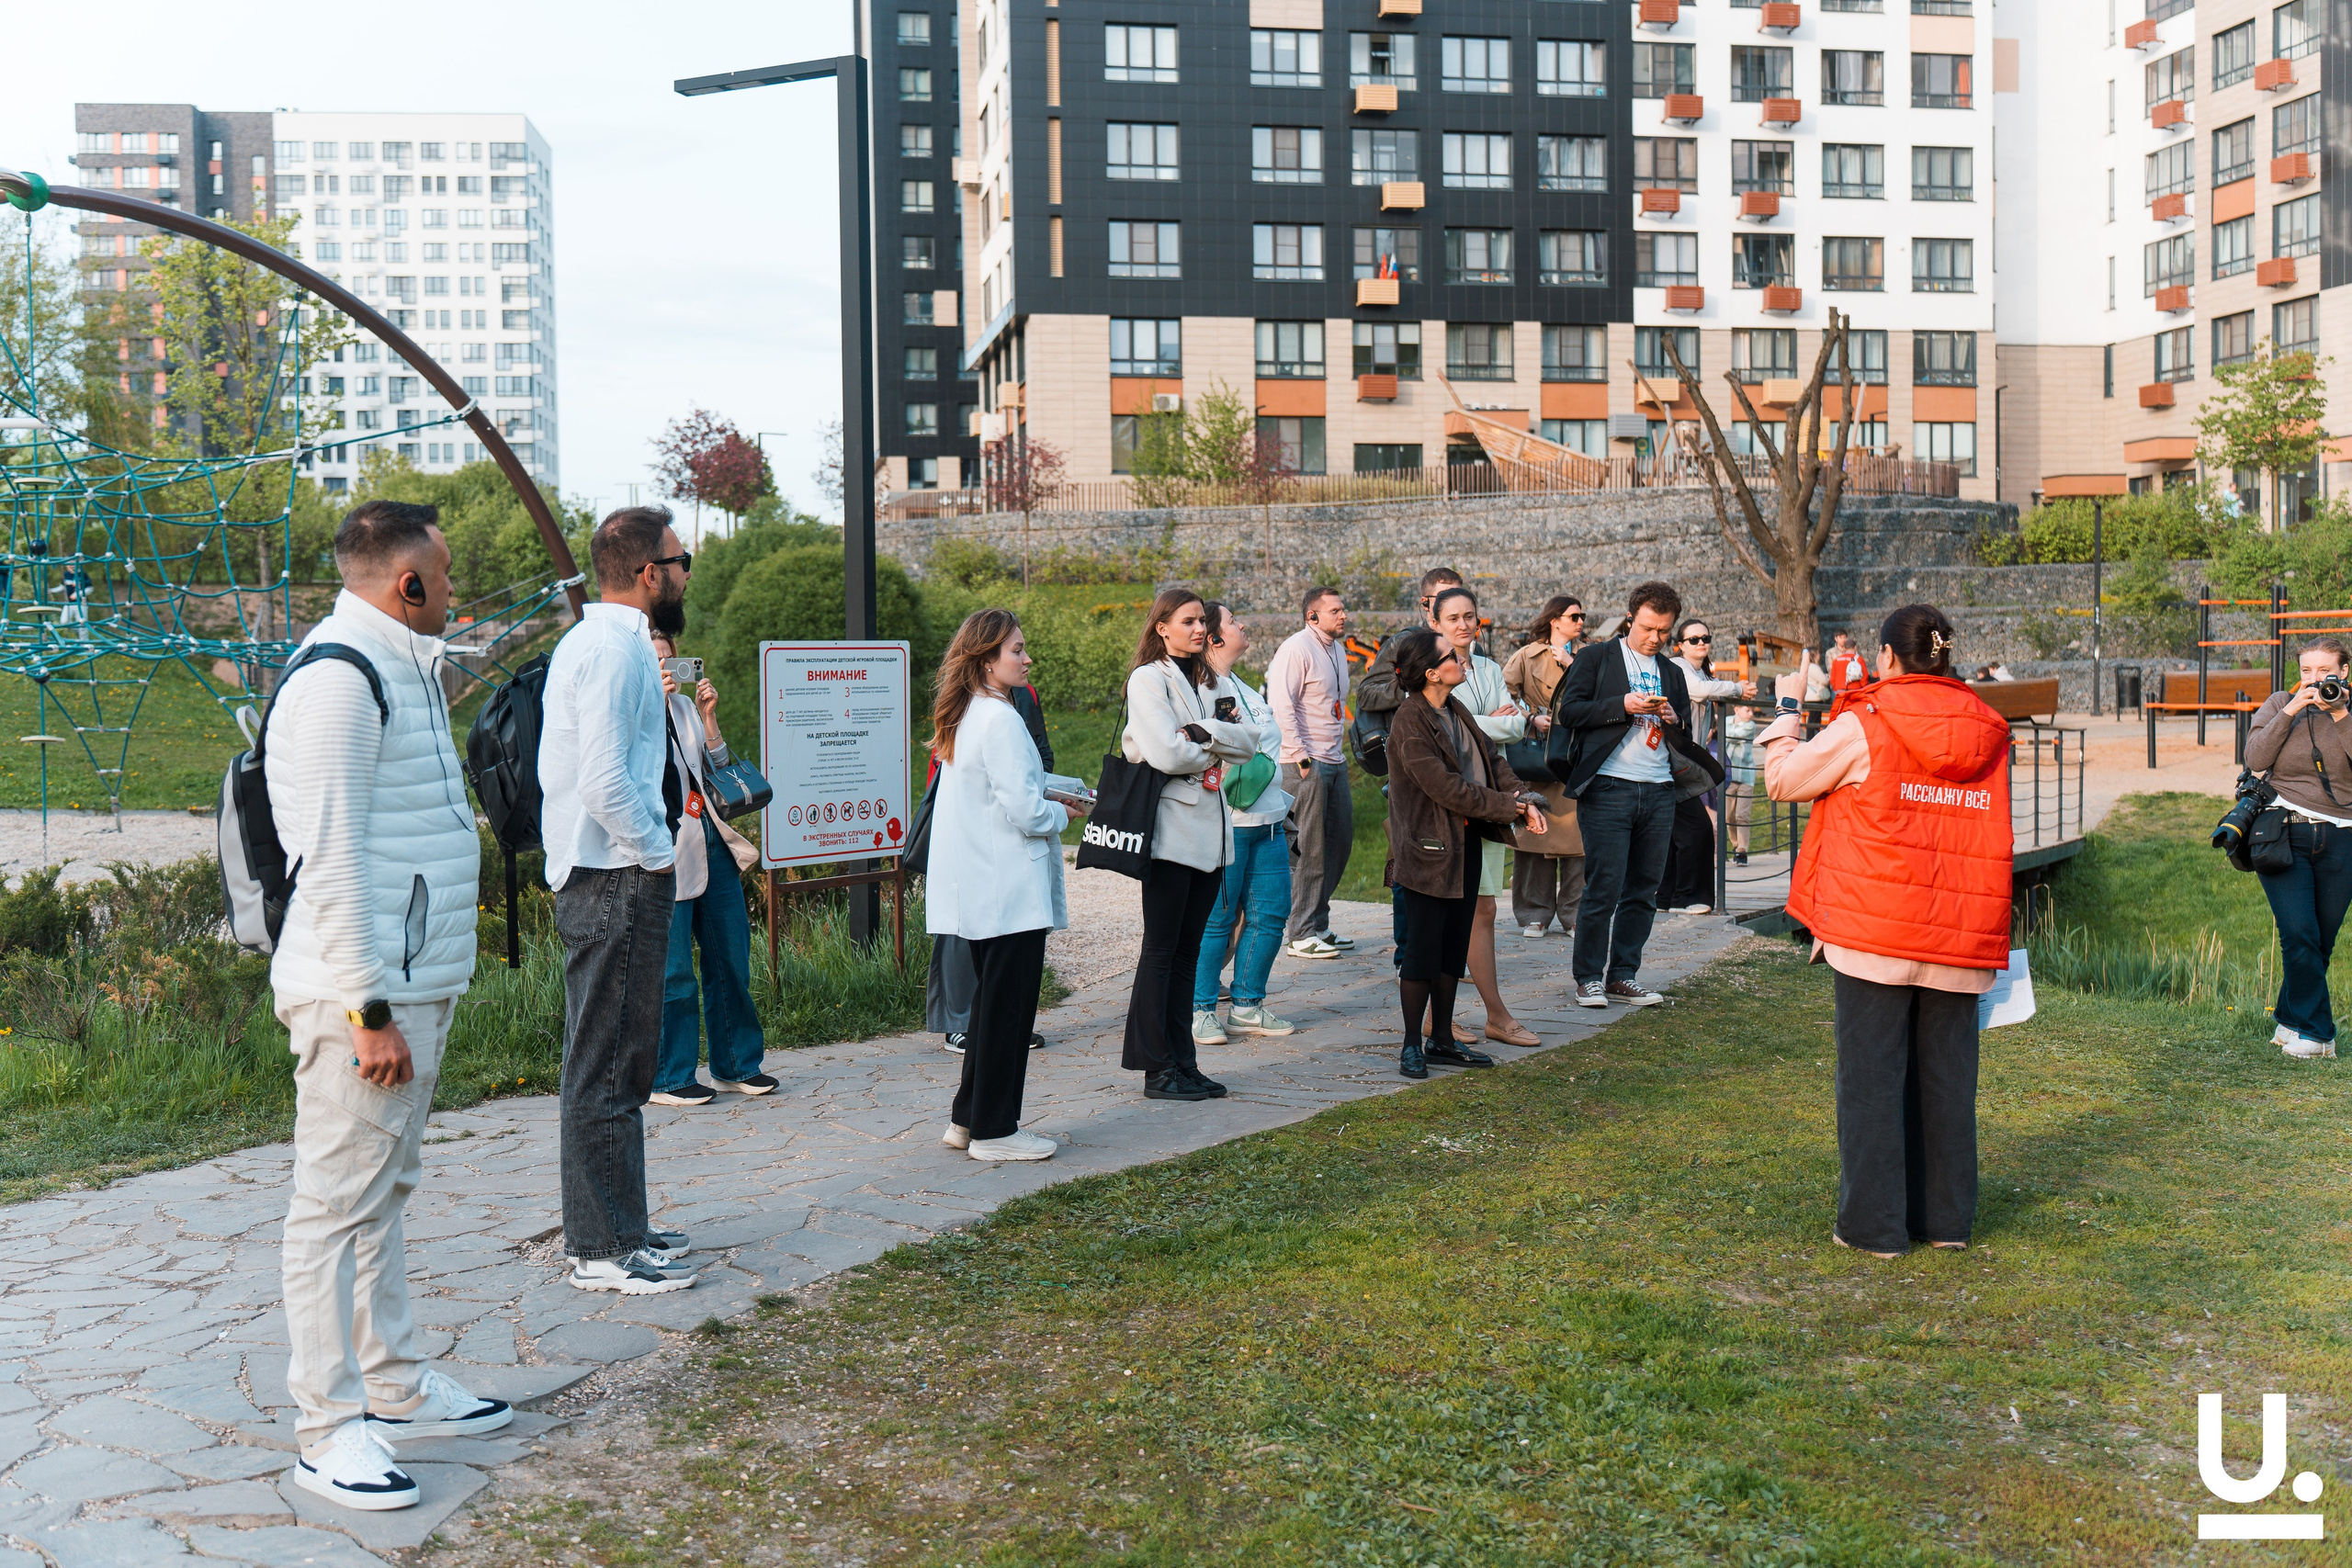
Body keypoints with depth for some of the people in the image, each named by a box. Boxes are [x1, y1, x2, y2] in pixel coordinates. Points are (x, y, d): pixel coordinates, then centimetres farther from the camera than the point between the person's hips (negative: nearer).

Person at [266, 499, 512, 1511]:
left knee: (382, 1196, 17)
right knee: (337, 1207, -2)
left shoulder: (402, 668, 18)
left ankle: (397, 1389, 28)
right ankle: (329, 1431, 6)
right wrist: (369, 1009, -21)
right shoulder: (337, 676, -15)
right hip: (364, 994, -10)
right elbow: (330, 859, -20)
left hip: (417, 984, 10)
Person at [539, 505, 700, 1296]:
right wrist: (658, 852, -13)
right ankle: (602, 1251, 3)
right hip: (617, 882, -11)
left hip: (609, 880, 11)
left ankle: (616, 1226, 28)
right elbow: (605, 782, -24)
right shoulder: (614, 648, -16)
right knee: (607, 1069, -4)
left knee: (617, 1062, 17)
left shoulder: (599, 643, 17)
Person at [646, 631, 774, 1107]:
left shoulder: (683, 705, 15)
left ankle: (736, 1064, 23)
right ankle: (668, 1078, 10)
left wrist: (708, 717, 3)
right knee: (672, 969, -3)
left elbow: (719, 771, 15)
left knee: (731, 958, 10)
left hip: (712, 845, 6)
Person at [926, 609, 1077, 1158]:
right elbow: (1025, 810, -21)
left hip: (977, 891, 10)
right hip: (1011, 889, -10)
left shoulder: (962, 717, 12)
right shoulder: (1000, 719, -18)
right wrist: (1061, 814, -1)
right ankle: (993, 1131, 8)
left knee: (990, 1000, 19)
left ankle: (968, 1120, 26)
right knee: (1008, 1005, 0)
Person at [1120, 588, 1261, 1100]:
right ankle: (1158, 1070, 3)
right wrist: (1217, 749, -2)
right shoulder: (1148, 679, -6)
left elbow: (1249, 739, 5)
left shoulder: (1205, 681, 18)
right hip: (1171, 831, -7)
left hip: (1210, 829, 7)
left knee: (1188, 949, 10)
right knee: (1161, 950, -2)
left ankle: (1183, 1063, 15)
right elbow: (1168, 753, -19)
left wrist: (1203, 732, -12)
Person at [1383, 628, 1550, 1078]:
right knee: (1423, 950, -2)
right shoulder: (1409, 723, -18)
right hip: (1429, 851, -8)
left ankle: (1443, 1040, 22)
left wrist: (1526, 799, -8)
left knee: (1454, 947, 13)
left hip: (1466, 844, 9)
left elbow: (1493, 762, 10)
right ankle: (1412, 1045, 9)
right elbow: (1447, 788, -21)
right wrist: (1508, 807, -15)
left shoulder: (1458, 712, 11)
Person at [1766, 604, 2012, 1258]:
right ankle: (1947, 1217, 22)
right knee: (1947, 1072, 13)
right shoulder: (1988, 733, 6)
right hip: (1960, 934, 4)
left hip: (1874, 930, -4)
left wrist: (1787, 708, 15)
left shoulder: (1863, 727, -9)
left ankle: (1875, 1223, 7)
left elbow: (1782, 779, 2)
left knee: (1872, 1073, 3)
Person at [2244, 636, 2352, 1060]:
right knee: (2299, 934, -14)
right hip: (2285, 835, -2)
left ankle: (2291, 1021, 23)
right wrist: (2289, 713, -10)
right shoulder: (2280, 705, 7)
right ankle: (2316, 1033, -4)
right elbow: (2256, 759, -5)